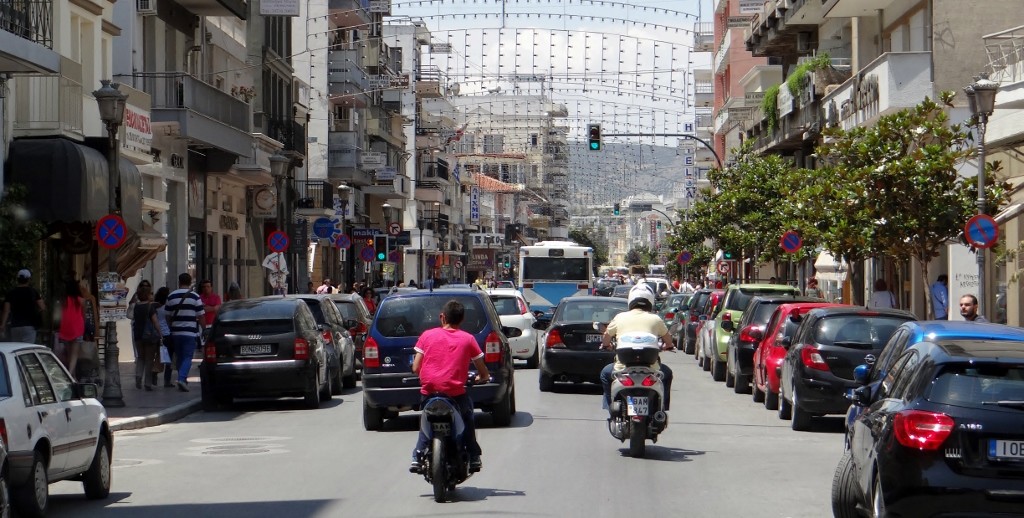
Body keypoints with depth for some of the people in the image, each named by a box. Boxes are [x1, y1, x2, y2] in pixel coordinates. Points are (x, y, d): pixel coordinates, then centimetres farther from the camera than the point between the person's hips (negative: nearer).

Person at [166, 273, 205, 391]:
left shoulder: (171, 296, 6)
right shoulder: (195, 296, -5)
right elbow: (201, 316, -5)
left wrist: (170, 328, 22)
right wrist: (203, 328, 10)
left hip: (176, 332, 4)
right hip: (190, 332, -4)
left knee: (179, 357, 14)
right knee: (187, 357, -4)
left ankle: (182, 379, 19)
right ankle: (182, 378, -21)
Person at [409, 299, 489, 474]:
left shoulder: (427, 335, 7)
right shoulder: (468, 339, 6)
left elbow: (415, 368, 4)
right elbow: (483, 372, 9)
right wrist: (481, 378, 32)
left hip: (429, 389, 1)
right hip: (455, 392, -1)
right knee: (467, 416, 28)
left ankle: (417, 457, 12)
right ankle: (473, 458, 21)